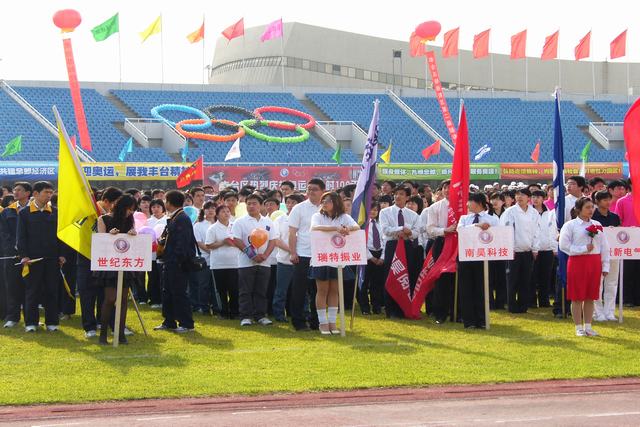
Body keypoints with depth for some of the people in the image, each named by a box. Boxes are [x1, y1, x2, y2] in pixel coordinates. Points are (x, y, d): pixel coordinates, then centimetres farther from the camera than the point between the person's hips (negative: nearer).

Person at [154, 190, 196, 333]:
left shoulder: (182, 219, -15)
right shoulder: (172, 219, 16)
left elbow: (183, 241, -21)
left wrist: (179, 260, -23)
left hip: (178, 263, -10)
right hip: (169, 262, 10)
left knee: (179, 292, -6)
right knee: (167, 292, 14)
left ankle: (186, 324, 0)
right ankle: (169, 322, 21)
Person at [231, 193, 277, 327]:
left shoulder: (268, 222, 10)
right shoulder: (240, 222, -1)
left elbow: (272, 241, 8)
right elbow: (236, 240, -8)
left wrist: (265, 255, -9)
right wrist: (252, 254, -15)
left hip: (264, 263, 3)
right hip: (246, 263, -3)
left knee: (261, 291, 7)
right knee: (246, 291, -2)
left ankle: (261, 315, 12)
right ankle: (246, 316, 1)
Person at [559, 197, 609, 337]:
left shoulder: (597, 225, 13)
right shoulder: (570, 225, -2)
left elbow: (604, 246, 13)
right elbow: (564, 245, -9)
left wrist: (605, 266, 7)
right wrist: (583, 249, -12)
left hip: (594, 262, 4)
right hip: (577, 262, -4)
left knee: (590, 297, 8)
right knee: (577, 297, 0)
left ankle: (588, 326, 15)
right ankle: (579, 328, 6)